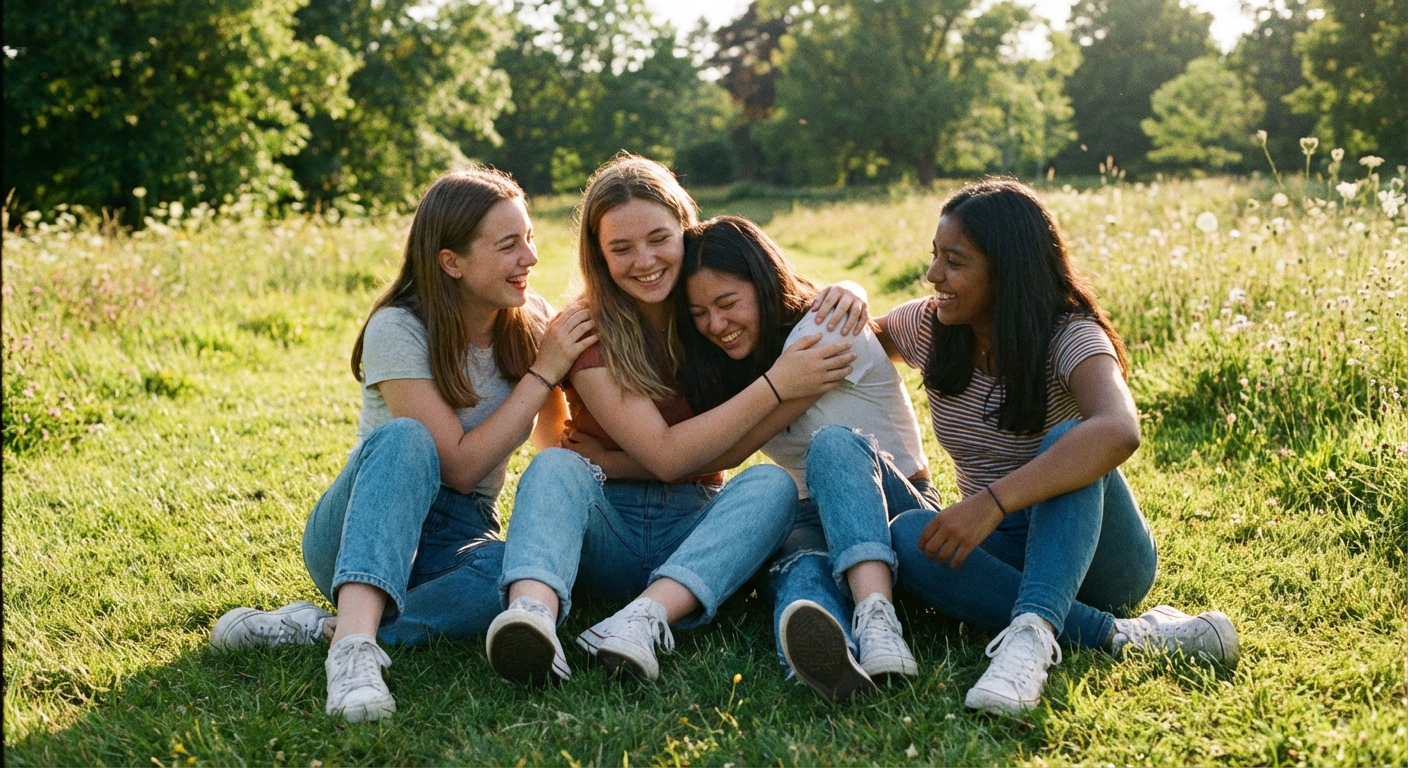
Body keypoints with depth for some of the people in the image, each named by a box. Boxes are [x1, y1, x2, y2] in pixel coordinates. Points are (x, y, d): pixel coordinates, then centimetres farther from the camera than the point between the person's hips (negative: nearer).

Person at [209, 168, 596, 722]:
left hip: (457, 541, 4)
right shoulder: (399, 329, -15)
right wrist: (542, 374, -20)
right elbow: (459, 464, -20)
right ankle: (355, 642, -53)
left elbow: (555, 446, 12)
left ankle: (322, 628, -31)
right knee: (404, 440, -38)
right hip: (361, 530, -3)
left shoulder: (530, 322, 0)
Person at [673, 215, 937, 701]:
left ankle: (877, 620, -57)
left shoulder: (828, 333, -10)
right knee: (802, 571, -34)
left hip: (900, 514, -4)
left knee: (834, 443, -35)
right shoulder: (736, 364, 11)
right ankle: (833, 658, -72)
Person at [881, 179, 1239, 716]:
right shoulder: (928, 327, 0)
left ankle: (1033, 630, -51)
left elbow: (1118, 431, -40)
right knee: (909, 536, -30)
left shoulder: (1070, 339, -18)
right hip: (1007, 555, 4)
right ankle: (1120, 635, -34)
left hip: (1097, 554, -4)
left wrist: (993, 501, -49)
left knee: (1067, 441, -34)